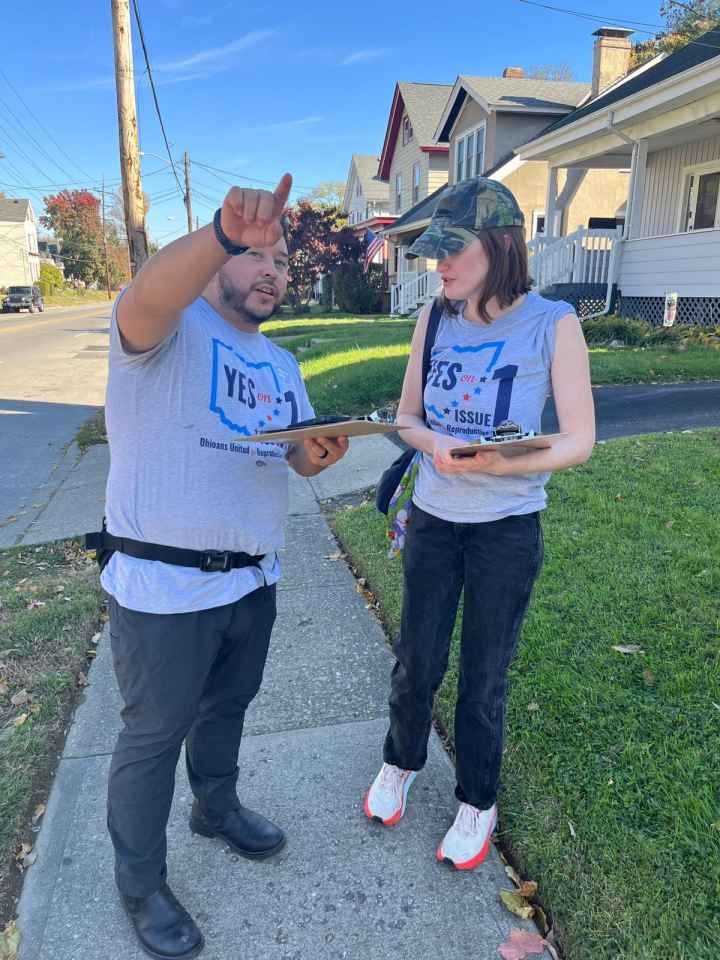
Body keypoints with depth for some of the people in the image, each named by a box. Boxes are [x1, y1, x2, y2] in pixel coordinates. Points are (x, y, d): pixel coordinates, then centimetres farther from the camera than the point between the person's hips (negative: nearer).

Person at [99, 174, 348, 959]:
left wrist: (322, 454, -11)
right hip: (163, 588, -7)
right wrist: (224, 232, -52)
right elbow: (149, 295, -34)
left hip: (252, 579, 7)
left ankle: (216, 807, 51)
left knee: (228, 705, 25)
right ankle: (140, 885, 33)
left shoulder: (281, 364, 13)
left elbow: (300, 456, 13)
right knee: (154, 736, 10)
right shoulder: (169, 328, -10)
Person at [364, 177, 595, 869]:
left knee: (484, 676, 10)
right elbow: (406, 416, 6)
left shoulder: (554, 324, -11)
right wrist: (435, 445, -17)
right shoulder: (434, 321, 0)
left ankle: (476, 805, 35)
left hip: (507, 529, -3)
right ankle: (400, 763, 43)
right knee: (416, 662, 14)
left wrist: (499, 463, -28)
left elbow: (579, 440, -10)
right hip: (432, 519, 3)